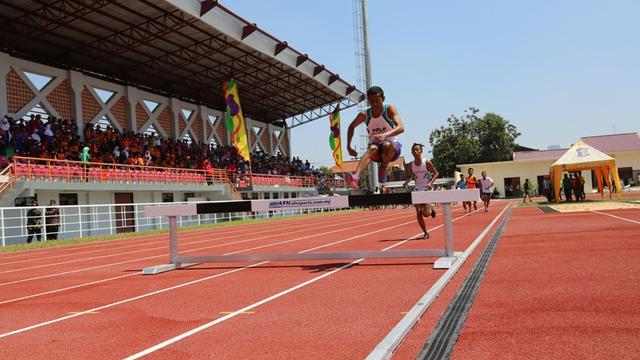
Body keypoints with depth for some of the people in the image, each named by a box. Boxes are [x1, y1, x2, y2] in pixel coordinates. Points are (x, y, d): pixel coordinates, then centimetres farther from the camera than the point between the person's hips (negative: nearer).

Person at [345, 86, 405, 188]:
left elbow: (401, 128, -27)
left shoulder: (389, 109, -13)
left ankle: (383, 167, -10)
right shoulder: (365, 115, -5)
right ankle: (356, 177, -55)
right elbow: (351, 127, 14)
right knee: (373, 148, -35)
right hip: (377, 152, 1)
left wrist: (385, 135, -45)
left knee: (387, 145, -37)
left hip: (392, 148, -1)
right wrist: (348, 147, 5)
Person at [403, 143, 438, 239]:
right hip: (417, 189, 3)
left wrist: (431, 182, -16)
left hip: (426, 189, -3)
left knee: (425, 213, -11)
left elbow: (436, 173, -1)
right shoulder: (410, 165, 0)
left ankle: (431, 208, 27)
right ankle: (425, 233, 11)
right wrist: (406, 182, -10)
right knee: (418, 213, -4)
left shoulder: (427, 163, -9)